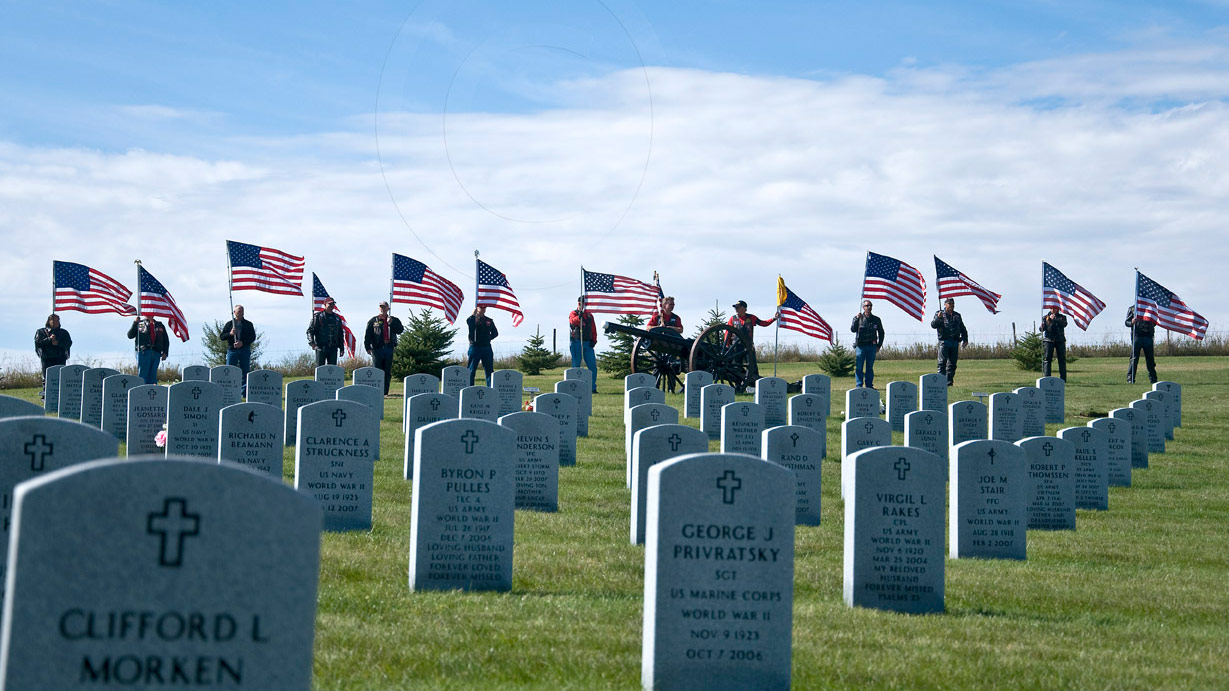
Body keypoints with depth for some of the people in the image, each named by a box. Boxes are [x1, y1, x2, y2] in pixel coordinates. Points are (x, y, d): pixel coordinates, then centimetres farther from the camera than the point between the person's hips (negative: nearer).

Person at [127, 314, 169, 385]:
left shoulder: (160, 325, 18)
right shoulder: (139, 324, 10)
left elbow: (166, 340, 20)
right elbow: (130, 335, 0)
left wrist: (165, 353, 9)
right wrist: (135, 323, -10)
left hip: (156, 353, 3)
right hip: (143, 352, -3)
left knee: (153, 375, 2)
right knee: (143, 375, -6)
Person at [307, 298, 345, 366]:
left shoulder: (337, 318, 16)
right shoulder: (318, 316, 0)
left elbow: (340, 334, 22)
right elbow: (310, 331, -4)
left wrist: (341, 347, 17)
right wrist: (311, 342, -18)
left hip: (333, 348, 4)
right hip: (321, 347, -4)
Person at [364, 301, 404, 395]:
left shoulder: (394, 320, 12)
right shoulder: (373, 321, 7)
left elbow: (400, 330, -1)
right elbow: (367, 335, 4)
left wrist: (391, 323, -13)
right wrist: (368, 347, -5)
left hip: (389, 348, 2)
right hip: (377, 348, -2)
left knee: (387, 372, 4)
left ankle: (385, 392, 9)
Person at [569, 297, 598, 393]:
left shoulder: (589, 315, 17)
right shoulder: (573, 314, 3)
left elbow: (593, 329, 15)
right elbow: (572, 321, -21)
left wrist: (593, 340, -1)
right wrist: (578, 317, -42)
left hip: (588, 343, 4)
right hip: (576, 343, -4)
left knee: (593, 366, 0)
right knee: (576, 366, -3)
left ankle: (593, 387, 7)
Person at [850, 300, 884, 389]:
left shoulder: (876, 320, 9)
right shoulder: (858, 318, 4)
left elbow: (881, 333, 16)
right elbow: (853, 329, -9)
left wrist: (879, 346, 8)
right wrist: (856, 319, -20)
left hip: (872, 346, 2)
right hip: (860, 345, -2)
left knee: (870, 367, 5)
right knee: (859, 367, -3)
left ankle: (869, 385, 9)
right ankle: (859, 385, 0)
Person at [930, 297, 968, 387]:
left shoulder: (957, 315, 19)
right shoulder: (939, 313, 8)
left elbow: (963, 329, 24)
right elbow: (933, 325, -3)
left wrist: (965, 339, 14)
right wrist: (938, 318, -19)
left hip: (955, 342, 4)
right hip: (944, 341, -4)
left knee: (952, 363, 3)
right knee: (942, 362, -11)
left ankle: (949, 382, 7)